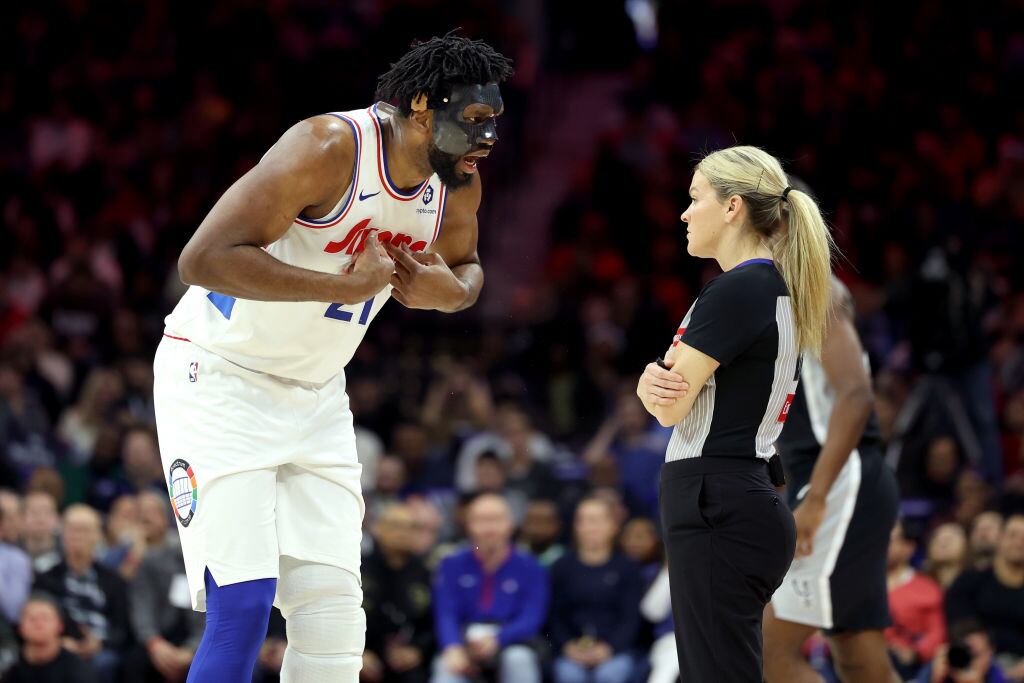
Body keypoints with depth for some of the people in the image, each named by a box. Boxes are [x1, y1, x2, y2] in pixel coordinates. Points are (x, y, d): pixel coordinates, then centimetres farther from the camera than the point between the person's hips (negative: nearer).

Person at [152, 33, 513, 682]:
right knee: (244, 603, -17)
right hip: (220, 378, -7)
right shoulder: (330, 149, -26)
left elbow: (466, 265, 18)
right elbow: (203, 258, -31)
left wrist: (449, 290, -7)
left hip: (315, 396, 7)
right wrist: (346, 286, -31)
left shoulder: (458, 184, -4)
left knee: (334, 615, 1)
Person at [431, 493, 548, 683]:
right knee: (447, 665, -33)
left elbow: (531, 619, -4)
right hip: (465, 641, 0)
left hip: (511, 641, 0)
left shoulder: (528, 567, 5)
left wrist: (495, 640, -24)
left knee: (519, 660, -35)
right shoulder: (453, 565, 8)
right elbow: (446, 615, -2)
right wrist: (453, 648, -25)